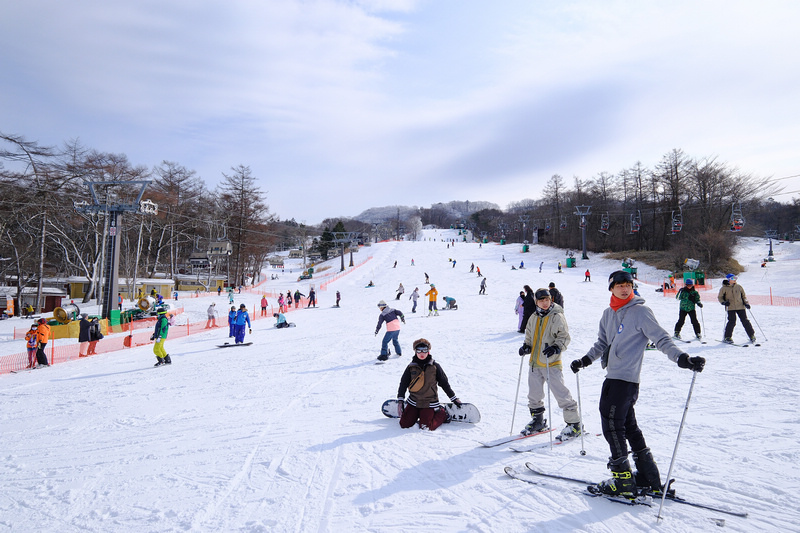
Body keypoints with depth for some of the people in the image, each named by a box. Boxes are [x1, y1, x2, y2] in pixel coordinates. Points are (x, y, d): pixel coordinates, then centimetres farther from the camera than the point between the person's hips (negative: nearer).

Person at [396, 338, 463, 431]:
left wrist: (454, 398, 8)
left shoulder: (435, 366, -3)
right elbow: (403, 384, 8)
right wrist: (400, 399, 0)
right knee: (404, 424, -4)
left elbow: (444, 383, 5)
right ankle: (417, 414, 24)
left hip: (429, 403, -3)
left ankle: (442, 414, 12)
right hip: (413, 401, 3)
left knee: (426, 427, -15)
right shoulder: (411, 367, 2)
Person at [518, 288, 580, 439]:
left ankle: (574, 424, 6)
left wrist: (556, 348, -24)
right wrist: (526, 347, 4)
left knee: (561, 394, -7)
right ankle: (537, 421, 31)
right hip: (535, 363, 6)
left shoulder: (557, 317, -6)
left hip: (551, 363, -6)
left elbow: (565, 337, -9)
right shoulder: (533, 318, 12)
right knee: (534, 394, 13)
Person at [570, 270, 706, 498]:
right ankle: (649, 478, 24)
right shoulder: (608, 314, 13)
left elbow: (661, 339, -11)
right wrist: (585, 360, 20)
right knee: (628, 426, 13)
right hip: (613, 376, 8)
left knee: (612, 424, -6)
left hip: (626, 378, -8)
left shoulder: (640, 311, -8)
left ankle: (623, 481, 4)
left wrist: (682, 358, -23)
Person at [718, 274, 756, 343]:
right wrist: (723, 302, -10)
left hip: (740, 307, 3)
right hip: (730, 308, -3)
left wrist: (746, 303, 6)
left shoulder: (738, 287, 9)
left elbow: (743, 296, 19)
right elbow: (720, 297, 8)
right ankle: (727, 337, 0)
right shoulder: (724, 288, 1)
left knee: (745, 321, 2)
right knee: (732, 321, -11)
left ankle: (751, 335, 14)